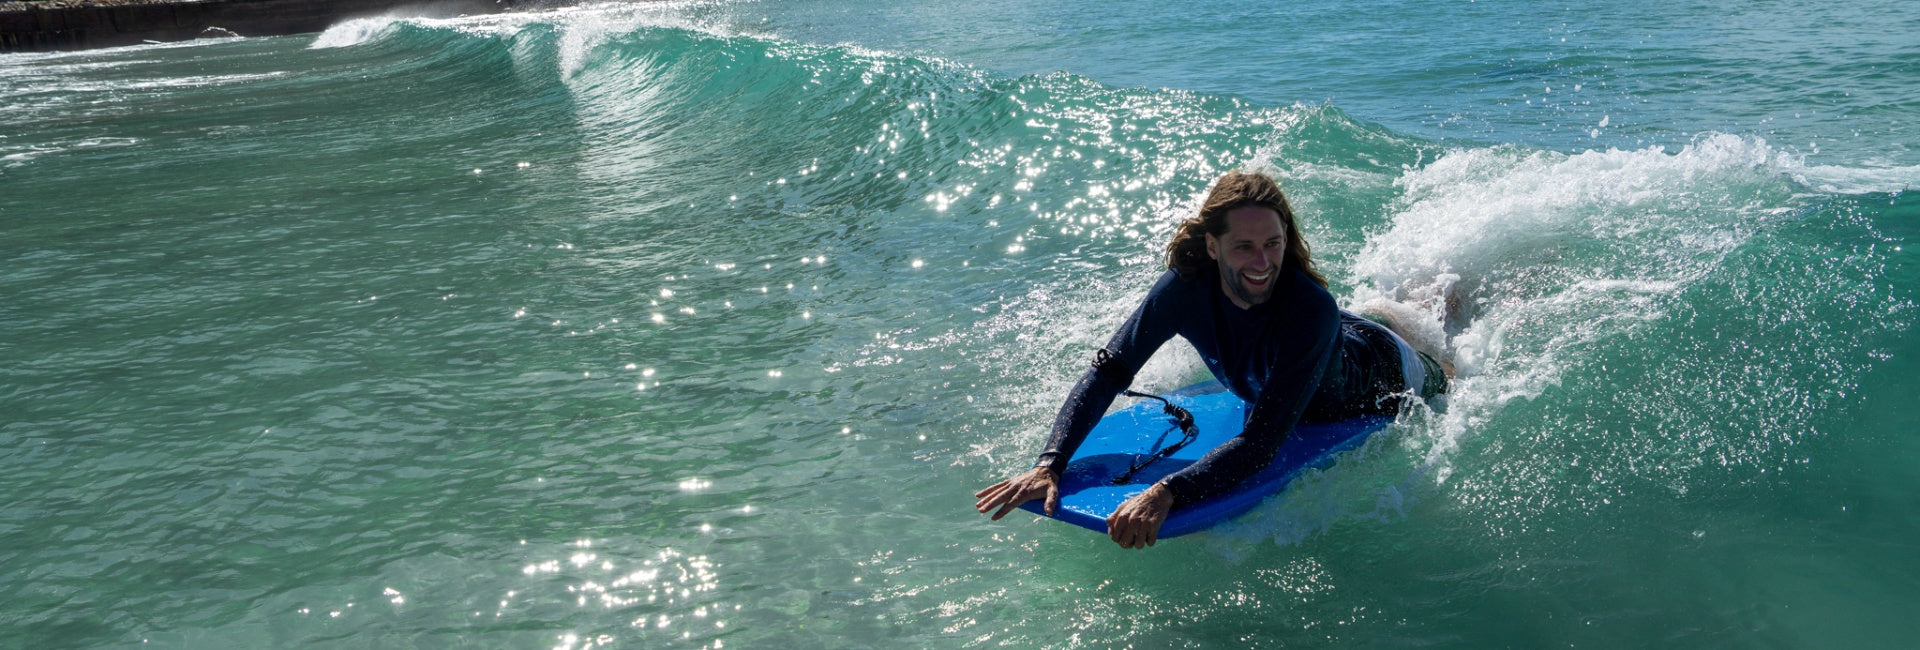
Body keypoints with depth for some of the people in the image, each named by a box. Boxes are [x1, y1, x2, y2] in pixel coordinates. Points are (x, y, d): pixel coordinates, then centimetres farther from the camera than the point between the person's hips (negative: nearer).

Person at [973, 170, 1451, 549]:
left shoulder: (1311, 309, -48)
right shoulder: (1185, 288, -37)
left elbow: (1262, 442, -52)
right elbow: (1108, 372, -32)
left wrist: (1165, 494, -64)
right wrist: (1049, 465, -45)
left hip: (1374, 371, -3)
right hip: (1262, 383, 3)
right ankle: (1394, 317, 59)